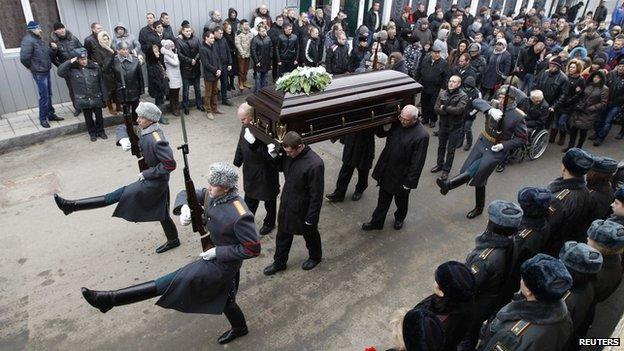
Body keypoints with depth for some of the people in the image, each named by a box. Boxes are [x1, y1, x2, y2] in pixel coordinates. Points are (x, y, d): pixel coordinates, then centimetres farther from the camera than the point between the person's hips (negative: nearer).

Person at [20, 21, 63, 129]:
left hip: (46, 71, 9)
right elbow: (24, 58, -23)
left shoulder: (38, 39, 12)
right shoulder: (28, 41, -17)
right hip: (39, 73, -9)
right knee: (44, 97, -4)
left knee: (49, 95, 17)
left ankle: (51, 115, 29)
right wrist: (31, 67, -9)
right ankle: (43, 119, 7)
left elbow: (48, 52, 19)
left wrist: (53, 48, 1)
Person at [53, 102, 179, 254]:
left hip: (154, 183, -10)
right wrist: (123, 140, -14)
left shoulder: (156, 140, -28)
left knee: (117, 196, -10)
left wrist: (146, 174, -22)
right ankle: (173, 240, 39)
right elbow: (123, 128, 10)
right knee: (160, 211, 23)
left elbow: (170, 164, -31)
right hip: (154, 180, 10)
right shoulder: (146, 129, 1)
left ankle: (72, 206, -7)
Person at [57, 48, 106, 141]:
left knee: (99, 116, 14)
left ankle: (100, 131, 34)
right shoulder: (72, 69, -5)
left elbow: (101, 83, 2)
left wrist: (104, 97, 2)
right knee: (88, 118, 13)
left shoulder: (94, 67, -2)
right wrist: (69, 62, -20)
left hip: (96, 98, 1)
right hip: (83, 100, -1)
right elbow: (60, 72, -20)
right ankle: (92, 133, 31)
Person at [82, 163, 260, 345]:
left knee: (177, 282, -14)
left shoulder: (239, 216, -32)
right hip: (215, 256, 9)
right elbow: (185, 194, 4)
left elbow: (253, 248, -26)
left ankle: (111, 298, -11)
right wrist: (184, 208, -20)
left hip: (222, 264, -9)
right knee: (223, 297, 28)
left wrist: (218, 252, -24)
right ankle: (240, 328, 54)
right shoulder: (212, 194, -9)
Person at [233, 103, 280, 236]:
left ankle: (269, 222, 39)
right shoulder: (246, 127, -5)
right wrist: (237, 162, 19)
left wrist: (254, 143, -41)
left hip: (265, 173, -7)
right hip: (250, 171, 7)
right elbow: (241, 146, 11)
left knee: (269, 200, 16)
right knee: (249, 198, 22)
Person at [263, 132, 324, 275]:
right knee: (283, 234, 22)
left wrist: (311, 218, -18)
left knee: (310, 234, 21)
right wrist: (274, 156, -10)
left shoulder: (315, 164, -32)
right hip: (286, 204, 6)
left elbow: (316, 195, -25)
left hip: (303, 209, -6)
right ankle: (279, 262, 43)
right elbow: (282, 166, 13)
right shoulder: (290, 154, -10)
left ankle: (315, 257, 49)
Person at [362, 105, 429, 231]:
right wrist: (386, 127, -16)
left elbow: (417, 162, -20)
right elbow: (380, 134, 6)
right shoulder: (396, 123, -8)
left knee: (401, 201, 22)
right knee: (383, 200, 19)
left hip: (402, 176, -4)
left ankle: (399, 218, 49)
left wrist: (409, 182, -16)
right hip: (386, 171, 4)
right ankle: (376, 222, 35)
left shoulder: (422, 136, -24)